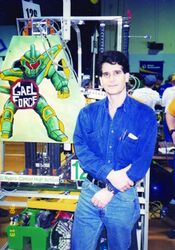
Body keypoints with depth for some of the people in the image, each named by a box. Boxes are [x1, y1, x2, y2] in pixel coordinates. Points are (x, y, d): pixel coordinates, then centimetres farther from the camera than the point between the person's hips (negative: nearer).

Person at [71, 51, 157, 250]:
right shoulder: (88, 113, 2)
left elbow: (143, 160, -10)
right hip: (89, 191, 2)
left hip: (123, 196, -1)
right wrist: (110, 175, -21)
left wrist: (111, 190, -14)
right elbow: (81, 151, -7)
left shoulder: (145, 115, -6)